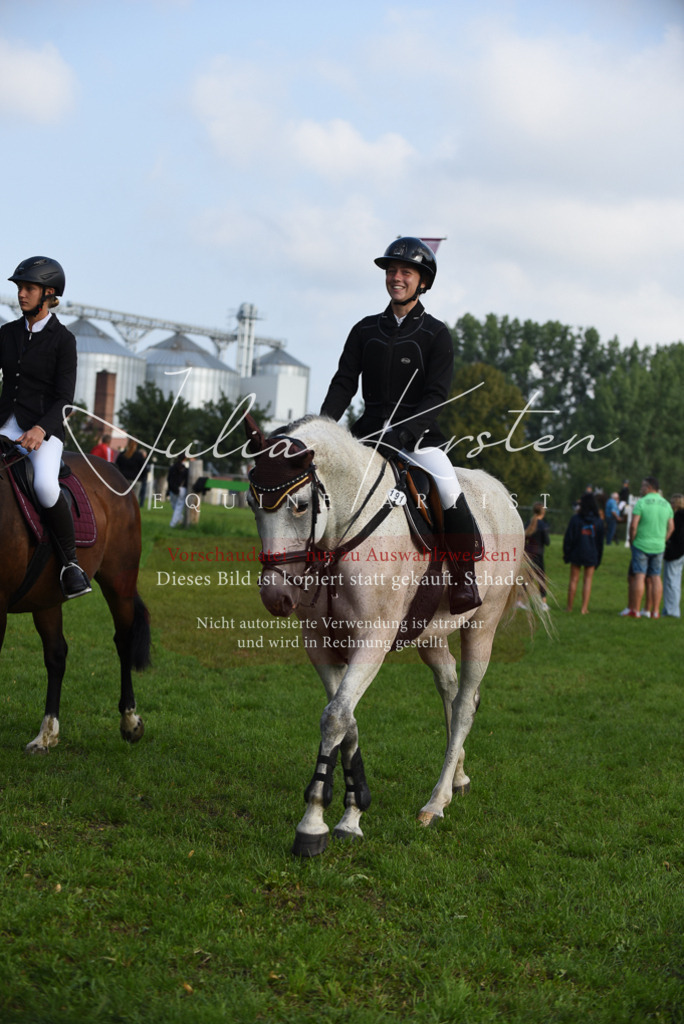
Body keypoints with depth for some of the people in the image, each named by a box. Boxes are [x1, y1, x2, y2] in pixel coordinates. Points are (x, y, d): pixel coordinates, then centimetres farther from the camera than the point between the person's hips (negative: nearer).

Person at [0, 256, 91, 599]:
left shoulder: (62, 339, -2)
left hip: (45, 426, -5)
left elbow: (64, 397, -7)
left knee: (45, 484, -31)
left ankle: (70, 561, -15)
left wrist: (41, 429, -23)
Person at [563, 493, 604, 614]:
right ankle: (584, 608, 3)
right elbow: (600, 541, 5)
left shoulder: (576, 519, -8)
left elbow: (568, 538, -5)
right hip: (591, 555, 1)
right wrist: (598, 558, 11)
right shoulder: (598, 521, 0)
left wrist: (566, 554, 4)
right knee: (588, 580, 6)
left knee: (574, 580, 7)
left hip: (576, 554, -1)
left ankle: (569, 607, 11)